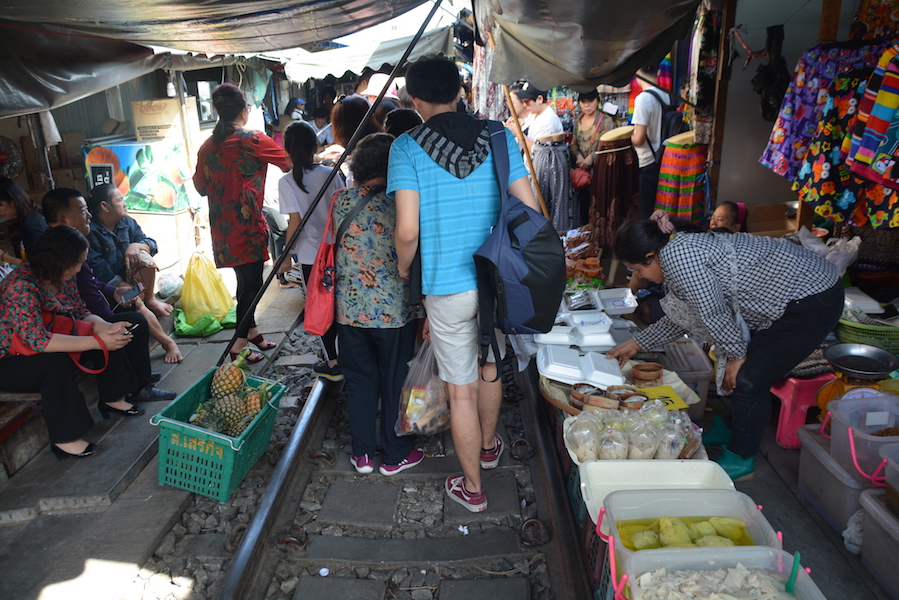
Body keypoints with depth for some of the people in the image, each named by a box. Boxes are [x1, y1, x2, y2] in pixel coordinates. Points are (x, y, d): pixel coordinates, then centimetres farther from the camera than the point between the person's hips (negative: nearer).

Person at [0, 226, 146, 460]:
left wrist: (106, 327, -17)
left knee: (113, 339, -2)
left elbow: (80, 313, 4)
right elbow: (38, 341, -38)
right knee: (56, 362, -37)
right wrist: (98, 341, -37)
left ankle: (112, 399, 13)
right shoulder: (21, 286, -30)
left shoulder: (62, 277, -6)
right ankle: (65, 440, -26)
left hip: (42, 348, 8)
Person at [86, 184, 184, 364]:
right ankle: (167, 343, -31)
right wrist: (122, 286, -28)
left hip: (131, 278, 6)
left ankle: (151, 299, -10)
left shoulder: (128, 223, 8)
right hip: (111, 286, -6)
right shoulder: (90, 232, -12)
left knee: (143, 254, -23)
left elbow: (151, 243, 1)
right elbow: (97, 269, -20)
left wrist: (136, 245, -22)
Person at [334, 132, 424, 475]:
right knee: (395, 381, 12)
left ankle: (362, 454, 28)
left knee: (359, 380, 17)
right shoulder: (400, 203, -14)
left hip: (351, 308, 4)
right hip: (394, 311, -3)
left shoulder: (340, 200, -2)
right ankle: (394, 456, 26)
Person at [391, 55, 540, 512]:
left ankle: (472, 487, 27)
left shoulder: (407, 147, -9)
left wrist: (403, 270, 3)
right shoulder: (497, 137, -1)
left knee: (462, 390, 10)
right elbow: (529, 211, -4)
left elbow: (407, 230, -17)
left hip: (447, 286, -3)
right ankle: (489, 445, 50)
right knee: (490, 368, 26)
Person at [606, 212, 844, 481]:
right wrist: (636, 344, 23)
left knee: (749, 381, -4)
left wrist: (736, 355, -5)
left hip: (812, 303, -10)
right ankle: (732, 431, 36)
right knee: (741, 372, 18)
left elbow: (714, 314, -20)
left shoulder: (676, 256, -22)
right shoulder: (683, 247, 10)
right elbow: (680, 317, 19)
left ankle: (740, 460, 13)